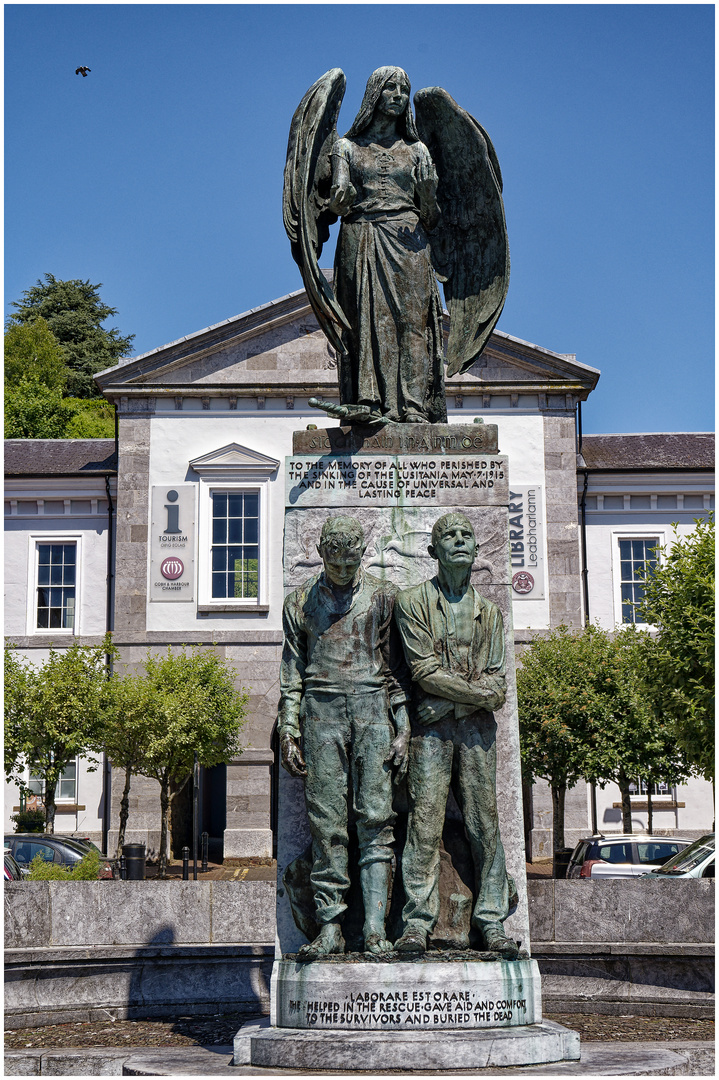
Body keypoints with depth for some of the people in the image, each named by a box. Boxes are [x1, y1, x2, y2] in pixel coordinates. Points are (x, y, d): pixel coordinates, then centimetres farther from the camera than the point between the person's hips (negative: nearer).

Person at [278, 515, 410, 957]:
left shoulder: (383, 596, 12)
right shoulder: (301, 601, 14)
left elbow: (397, 665, 10)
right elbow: (292, 672, 13)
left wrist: (403, 728, 2)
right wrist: (288, 731, 5)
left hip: (373, 709, 0)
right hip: (322, 711, 1)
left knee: (376, 818, -7)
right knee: (327, 824, -3)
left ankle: (376, 927, -7)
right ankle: (330, 927, 1)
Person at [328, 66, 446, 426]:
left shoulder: (416, 150, 17)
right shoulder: (347, 147, 14)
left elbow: (430, 218, 11)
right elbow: (337, 204, 1)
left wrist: (428, 190, -10)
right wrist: (341, 196, -22)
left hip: (408, 245, 1)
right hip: (361, 243, -1)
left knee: (412, 320, -11)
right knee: (367, 321, -10)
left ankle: (414, 406, -16)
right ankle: (370, 406, -14)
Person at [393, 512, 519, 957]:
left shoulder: (489, 611, 16)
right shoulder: (413, 601, 6)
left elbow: (498, 682, 7)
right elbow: (425, 671, -5)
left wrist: (452, 700, -8)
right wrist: (477, 691, -7)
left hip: (478, 727, 3)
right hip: (432, 727, -3)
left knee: (486, 825, 1)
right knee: (425, 824, -7)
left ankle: (492, 924, 6)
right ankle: (417, 923, -3)